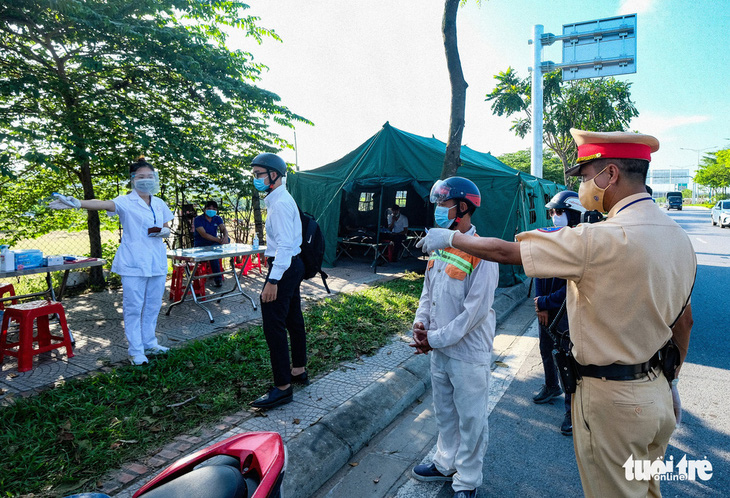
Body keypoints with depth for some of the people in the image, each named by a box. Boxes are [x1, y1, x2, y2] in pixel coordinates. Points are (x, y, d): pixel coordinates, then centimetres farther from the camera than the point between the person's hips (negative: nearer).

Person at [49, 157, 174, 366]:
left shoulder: (160, 204, 10)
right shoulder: (126, 202, -5)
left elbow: (167, 227, 20)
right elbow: (103, 204, -23)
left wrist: (165, 231, -4)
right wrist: (76, 202, -40)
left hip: (157, 262, 5)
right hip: (133, 264, -5)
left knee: (153, 306, 13)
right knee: (133, 308, -1)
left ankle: (150, 344, 28)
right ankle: (135, 351, 9)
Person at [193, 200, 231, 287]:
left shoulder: (217, 219, 11)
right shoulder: (198, 219, -6)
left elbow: (224, 229, -6)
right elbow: (203, 234, -19)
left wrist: (225, 237, -32)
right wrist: (219, 240, -30)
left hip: (214, 242, 5)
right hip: (200, 244, -5)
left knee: (227, 239, -24)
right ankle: (217, 278, -29)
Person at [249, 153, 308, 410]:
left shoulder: (280, 203, -17)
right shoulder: (281, 199, 15)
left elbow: (285, 244, -25)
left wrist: (273, 280, -27)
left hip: (284, 267, -11)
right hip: (293, 264, 11)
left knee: (274, 326, -8)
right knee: (293, 320, 17)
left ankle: (282, 387, -1)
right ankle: (298, 370, 31)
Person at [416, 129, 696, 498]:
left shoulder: (600, 240, -26)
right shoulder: (678, 236, 1)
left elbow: (503, 251, -21)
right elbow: (683, 321, 10)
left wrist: (449, 238, -6)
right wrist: (671, 380, 21)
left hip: (611, 399, -8)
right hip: (657, 394, 8)